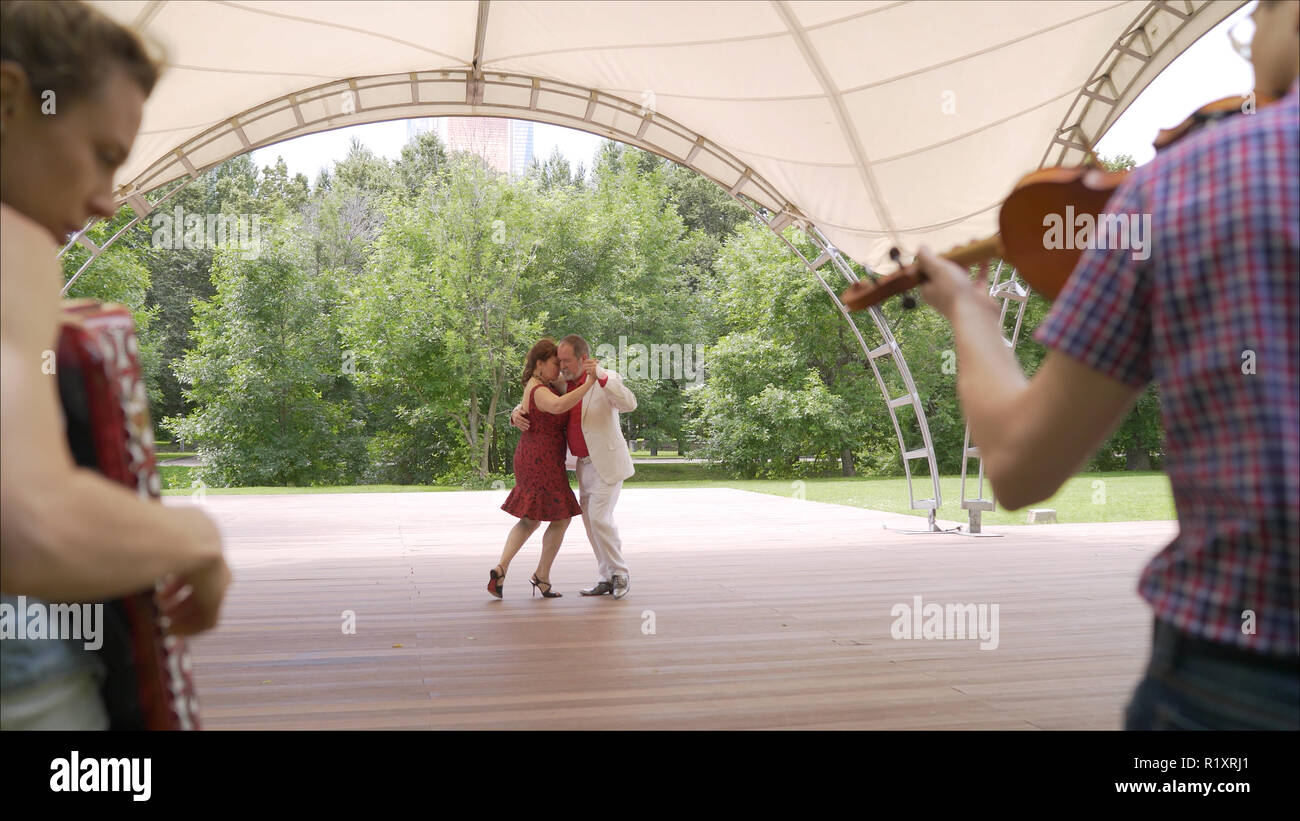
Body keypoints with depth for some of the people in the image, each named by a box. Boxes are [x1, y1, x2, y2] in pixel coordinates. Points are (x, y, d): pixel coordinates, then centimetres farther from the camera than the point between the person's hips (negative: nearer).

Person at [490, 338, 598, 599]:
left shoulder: (536, 383, 9)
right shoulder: (540, 392, -22)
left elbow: (561, 380, 31)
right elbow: (558, 406, -46)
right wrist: (590, 382, -47)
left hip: (529, 459, 10)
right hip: (544, 463, -10)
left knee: (530, 520, 17)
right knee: (561, 518, 7)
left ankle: (501, 569, 2)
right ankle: (542, 576, 16)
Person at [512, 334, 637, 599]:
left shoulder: (607, 381, -13)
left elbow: (629, 404, -31)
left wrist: (601, 376, -42)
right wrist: (517, 413, -12)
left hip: (607, 462, -7)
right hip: (583, 463, 7)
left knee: (599, 518, -14)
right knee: (591, 521, 8)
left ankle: (620, 574, 2)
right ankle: (608, 578, 16)